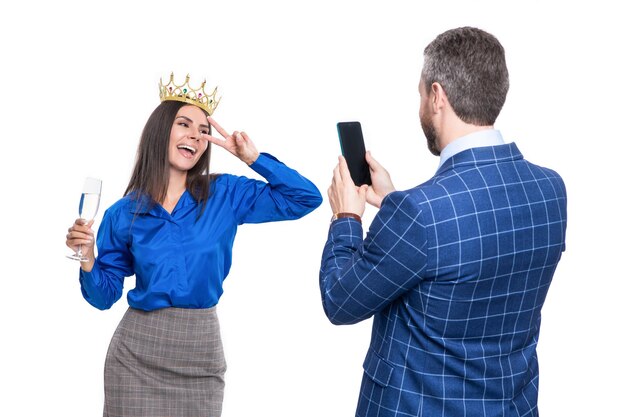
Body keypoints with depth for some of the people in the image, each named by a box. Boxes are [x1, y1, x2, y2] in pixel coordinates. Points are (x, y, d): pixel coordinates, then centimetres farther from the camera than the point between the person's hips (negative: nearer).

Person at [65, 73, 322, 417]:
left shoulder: (226, 195, 0)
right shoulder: (123, 214, 0)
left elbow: (307, 198, -2)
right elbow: (105, 295, 5)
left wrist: (254, 158, -7)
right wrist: (88, 260, -14)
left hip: (201, 350, 1)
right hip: (135, 351, 0)